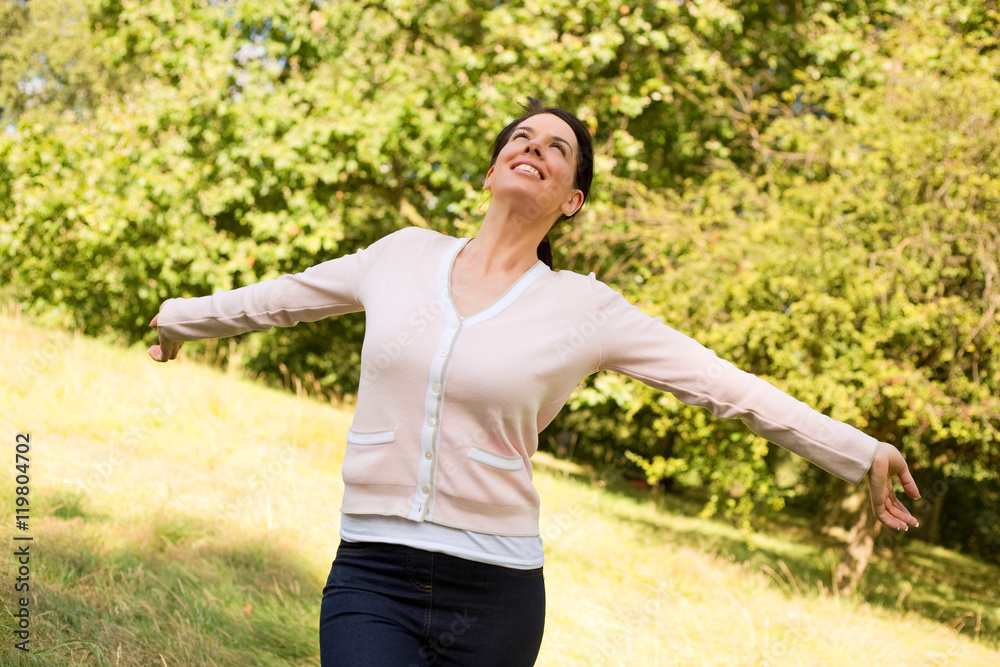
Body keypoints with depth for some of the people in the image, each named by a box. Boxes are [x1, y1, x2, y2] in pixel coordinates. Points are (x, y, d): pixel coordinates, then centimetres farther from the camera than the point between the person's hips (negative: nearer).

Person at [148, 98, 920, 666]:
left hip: (493, 595, -1)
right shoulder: (405, 255, 8)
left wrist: (858, 452, -1)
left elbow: (726, 384, 1)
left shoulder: (586, 310, 0)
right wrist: (180, 317, 36)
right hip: (371, 579, 1)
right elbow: (283, 296, 23)